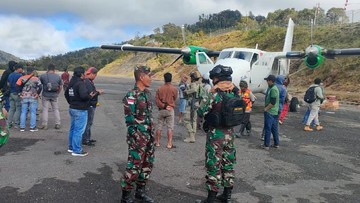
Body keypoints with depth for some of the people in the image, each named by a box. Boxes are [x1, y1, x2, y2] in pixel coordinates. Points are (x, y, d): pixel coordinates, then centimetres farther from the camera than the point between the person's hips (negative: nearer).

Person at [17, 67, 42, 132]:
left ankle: (22, 127, 11)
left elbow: (17, 86, -6)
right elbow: (40, 87, -15)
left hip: (24, 97, 2)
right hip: (33, 97, -2)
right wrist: (37, 93, -2)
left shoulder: (22, 78, 2)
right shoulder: (36, 79, -4)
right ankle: (32, 127, 5)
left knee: (23, 112, 9)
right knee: (33, 113, 4)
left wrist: (20, 93, 4)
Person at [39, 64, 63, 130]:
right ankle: (58, 124, 13)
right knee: (56, 109, 11)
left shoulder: (43, 76, -5)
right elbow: (60, 87, 5)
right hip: (54, 96, 2)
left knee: (45, 110, 5)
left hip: (45, 95, -2)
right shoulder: (58, 76, 0)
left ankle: (44, 125, 6)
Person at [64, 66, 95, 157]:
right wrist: (90, 96, -13)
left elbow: (66, 94, 20)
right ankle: (77, 150, 2)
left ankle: (71, 147, 29)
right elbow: (83, 95, -33)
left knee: (73, 129, 19)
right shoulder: (80, 83, -20)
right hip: (80, 110, -10)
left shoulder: (71, 83, 10)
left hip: (72, 108, 10)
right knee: (79, 130, -4)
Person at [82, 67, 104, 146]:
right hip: (89, 105, -11)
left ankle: (88, 138, 28)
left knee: (89, 122, 18)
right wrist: (98, 92, -11)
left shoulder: (89, 81, 14)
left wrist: (96, 91, 7)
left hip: (91, 105, 11)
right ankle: (85, 140, 2)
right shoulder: (87, 82, -20)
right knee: (88, 123, -5)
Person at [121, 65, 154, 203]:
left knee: (147, 164, 16)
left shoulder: (147, 93, 9)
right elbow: (129, 119, -19)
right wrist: (137, 138, -18)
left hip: (149, 136, 8)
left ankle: (140, 191, 32)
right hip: (138, 137, -8)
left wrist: (152, 133, 16)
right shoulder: (131, 96, -16)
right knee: (134, 166, -2)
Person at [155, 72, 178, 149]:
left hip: (161, 110, 2)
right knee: (170, 127, 2)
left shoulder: (160, 89, -4)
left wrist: (163, 106, -8)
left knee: (159, 126, 13)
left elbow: (157, 100, -8)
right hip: (170, 110, -2)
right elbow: (175, 99, 3)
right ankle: (169, 144, 1)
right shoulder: (174, 89, -9)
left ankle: (157, 142, 19)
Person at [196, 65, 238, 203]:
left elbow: (201, 112, -13)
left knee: (214, 166, 1)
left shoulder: (215, 93, -18)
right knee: (228, 163, 15)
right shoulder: (235, 93, 2)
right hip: (230, 133, 7)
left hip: (216, 134, -6)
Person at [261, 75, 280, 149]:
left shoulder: (273, 89, -19)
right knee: (274, 128, 15)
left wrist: (266, 109, -13)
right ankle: (276, 144, 23)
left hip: (270, 112, -10)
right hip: (274, 112, 10)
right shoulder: (271, 88, 12)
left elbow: (273, 102, -22)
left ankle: (266, 145, 5)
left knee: (268, 129, -2)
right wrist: (266, 108, 16)